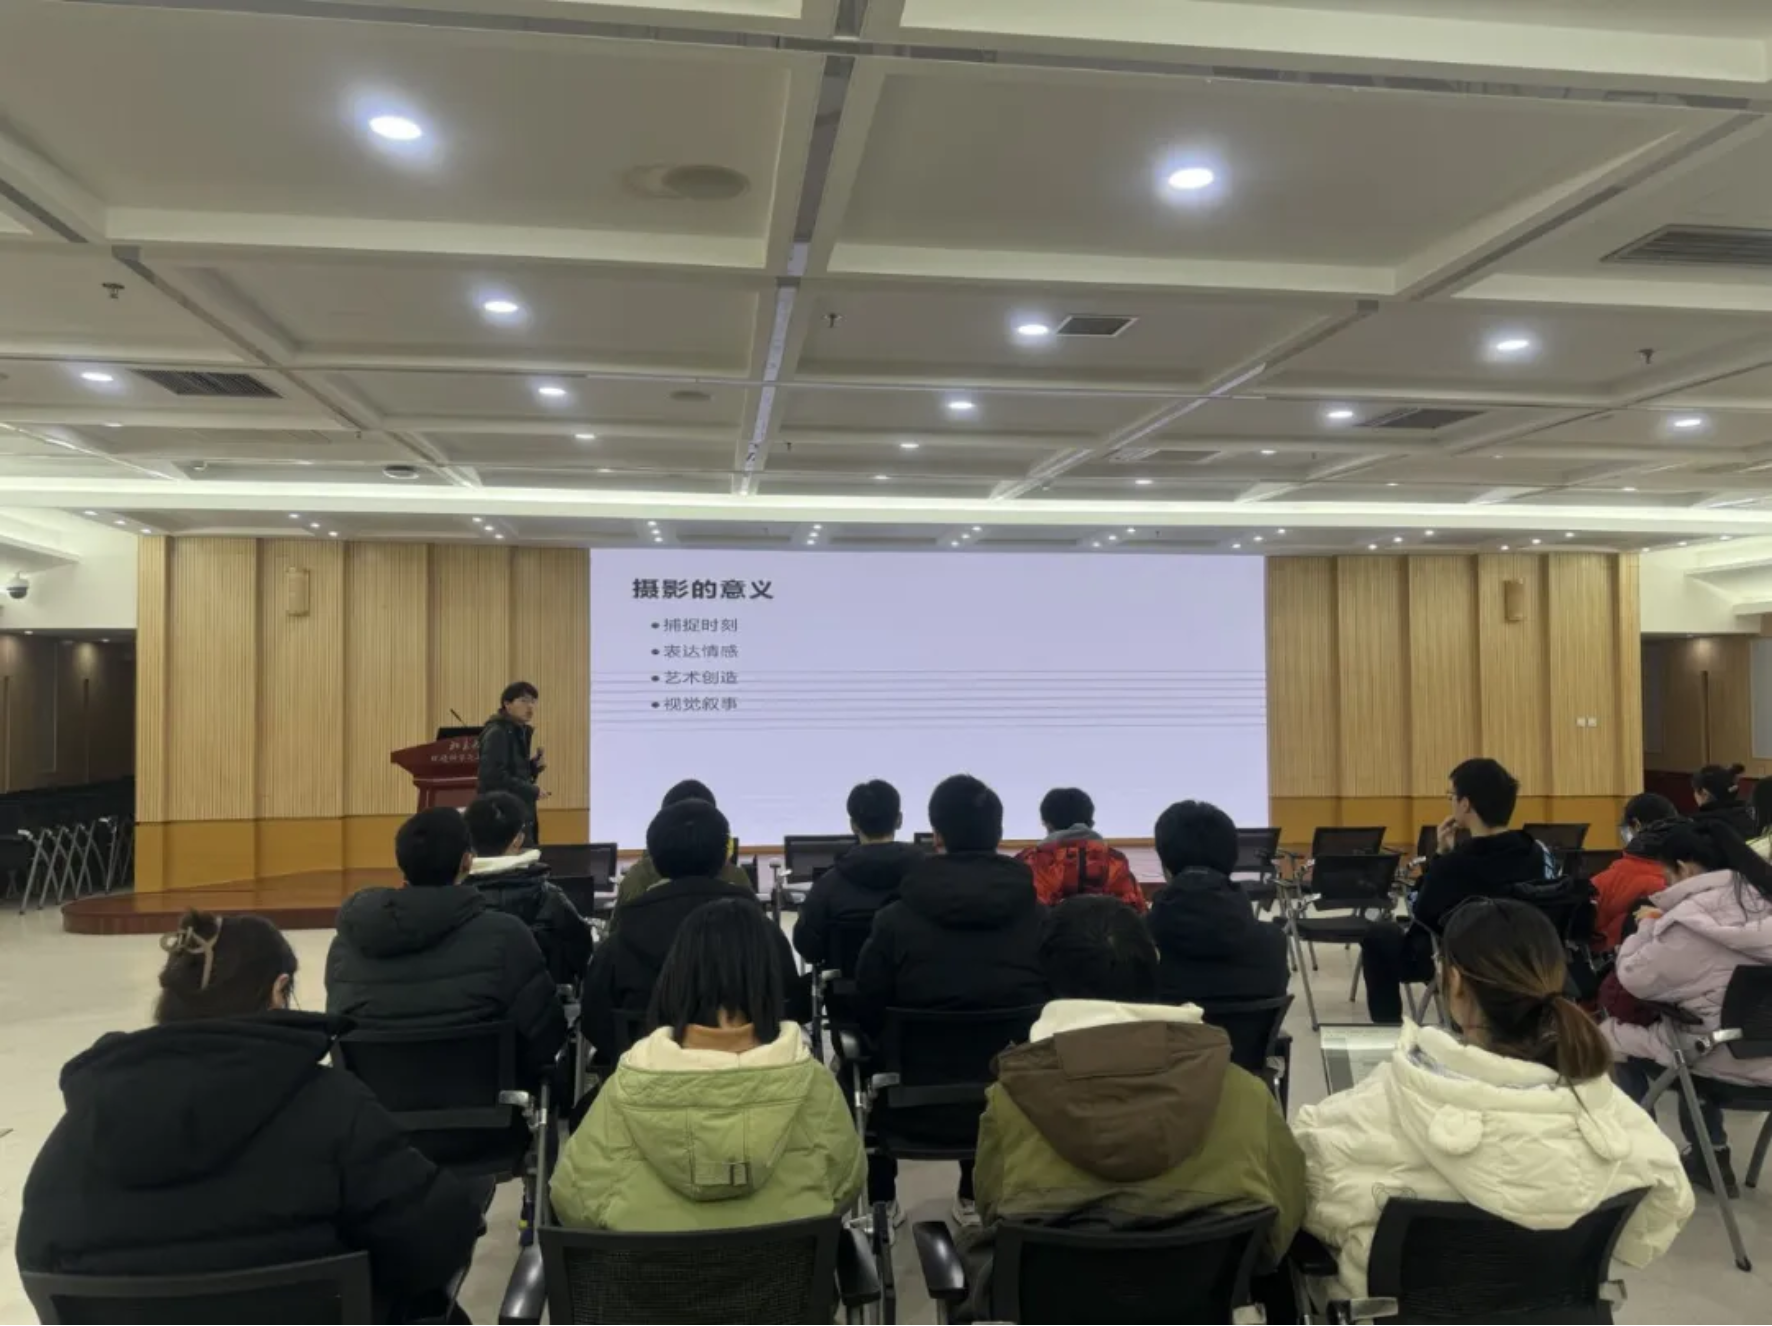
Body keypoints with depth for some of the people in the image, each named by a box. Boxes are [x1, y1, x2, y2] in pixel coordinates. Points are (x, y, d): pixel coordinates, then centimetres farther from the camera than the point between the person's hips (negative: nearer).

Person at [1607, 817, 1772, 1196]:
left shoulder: (1693, 920, -24)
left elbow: (1634, 978, -12)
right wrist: (1661, 926, 11)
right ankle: (1712, 1154, 32)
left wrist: (1647, 926, 0)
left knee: (1613, 1036, 11)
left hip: (1732, 1058, -7)